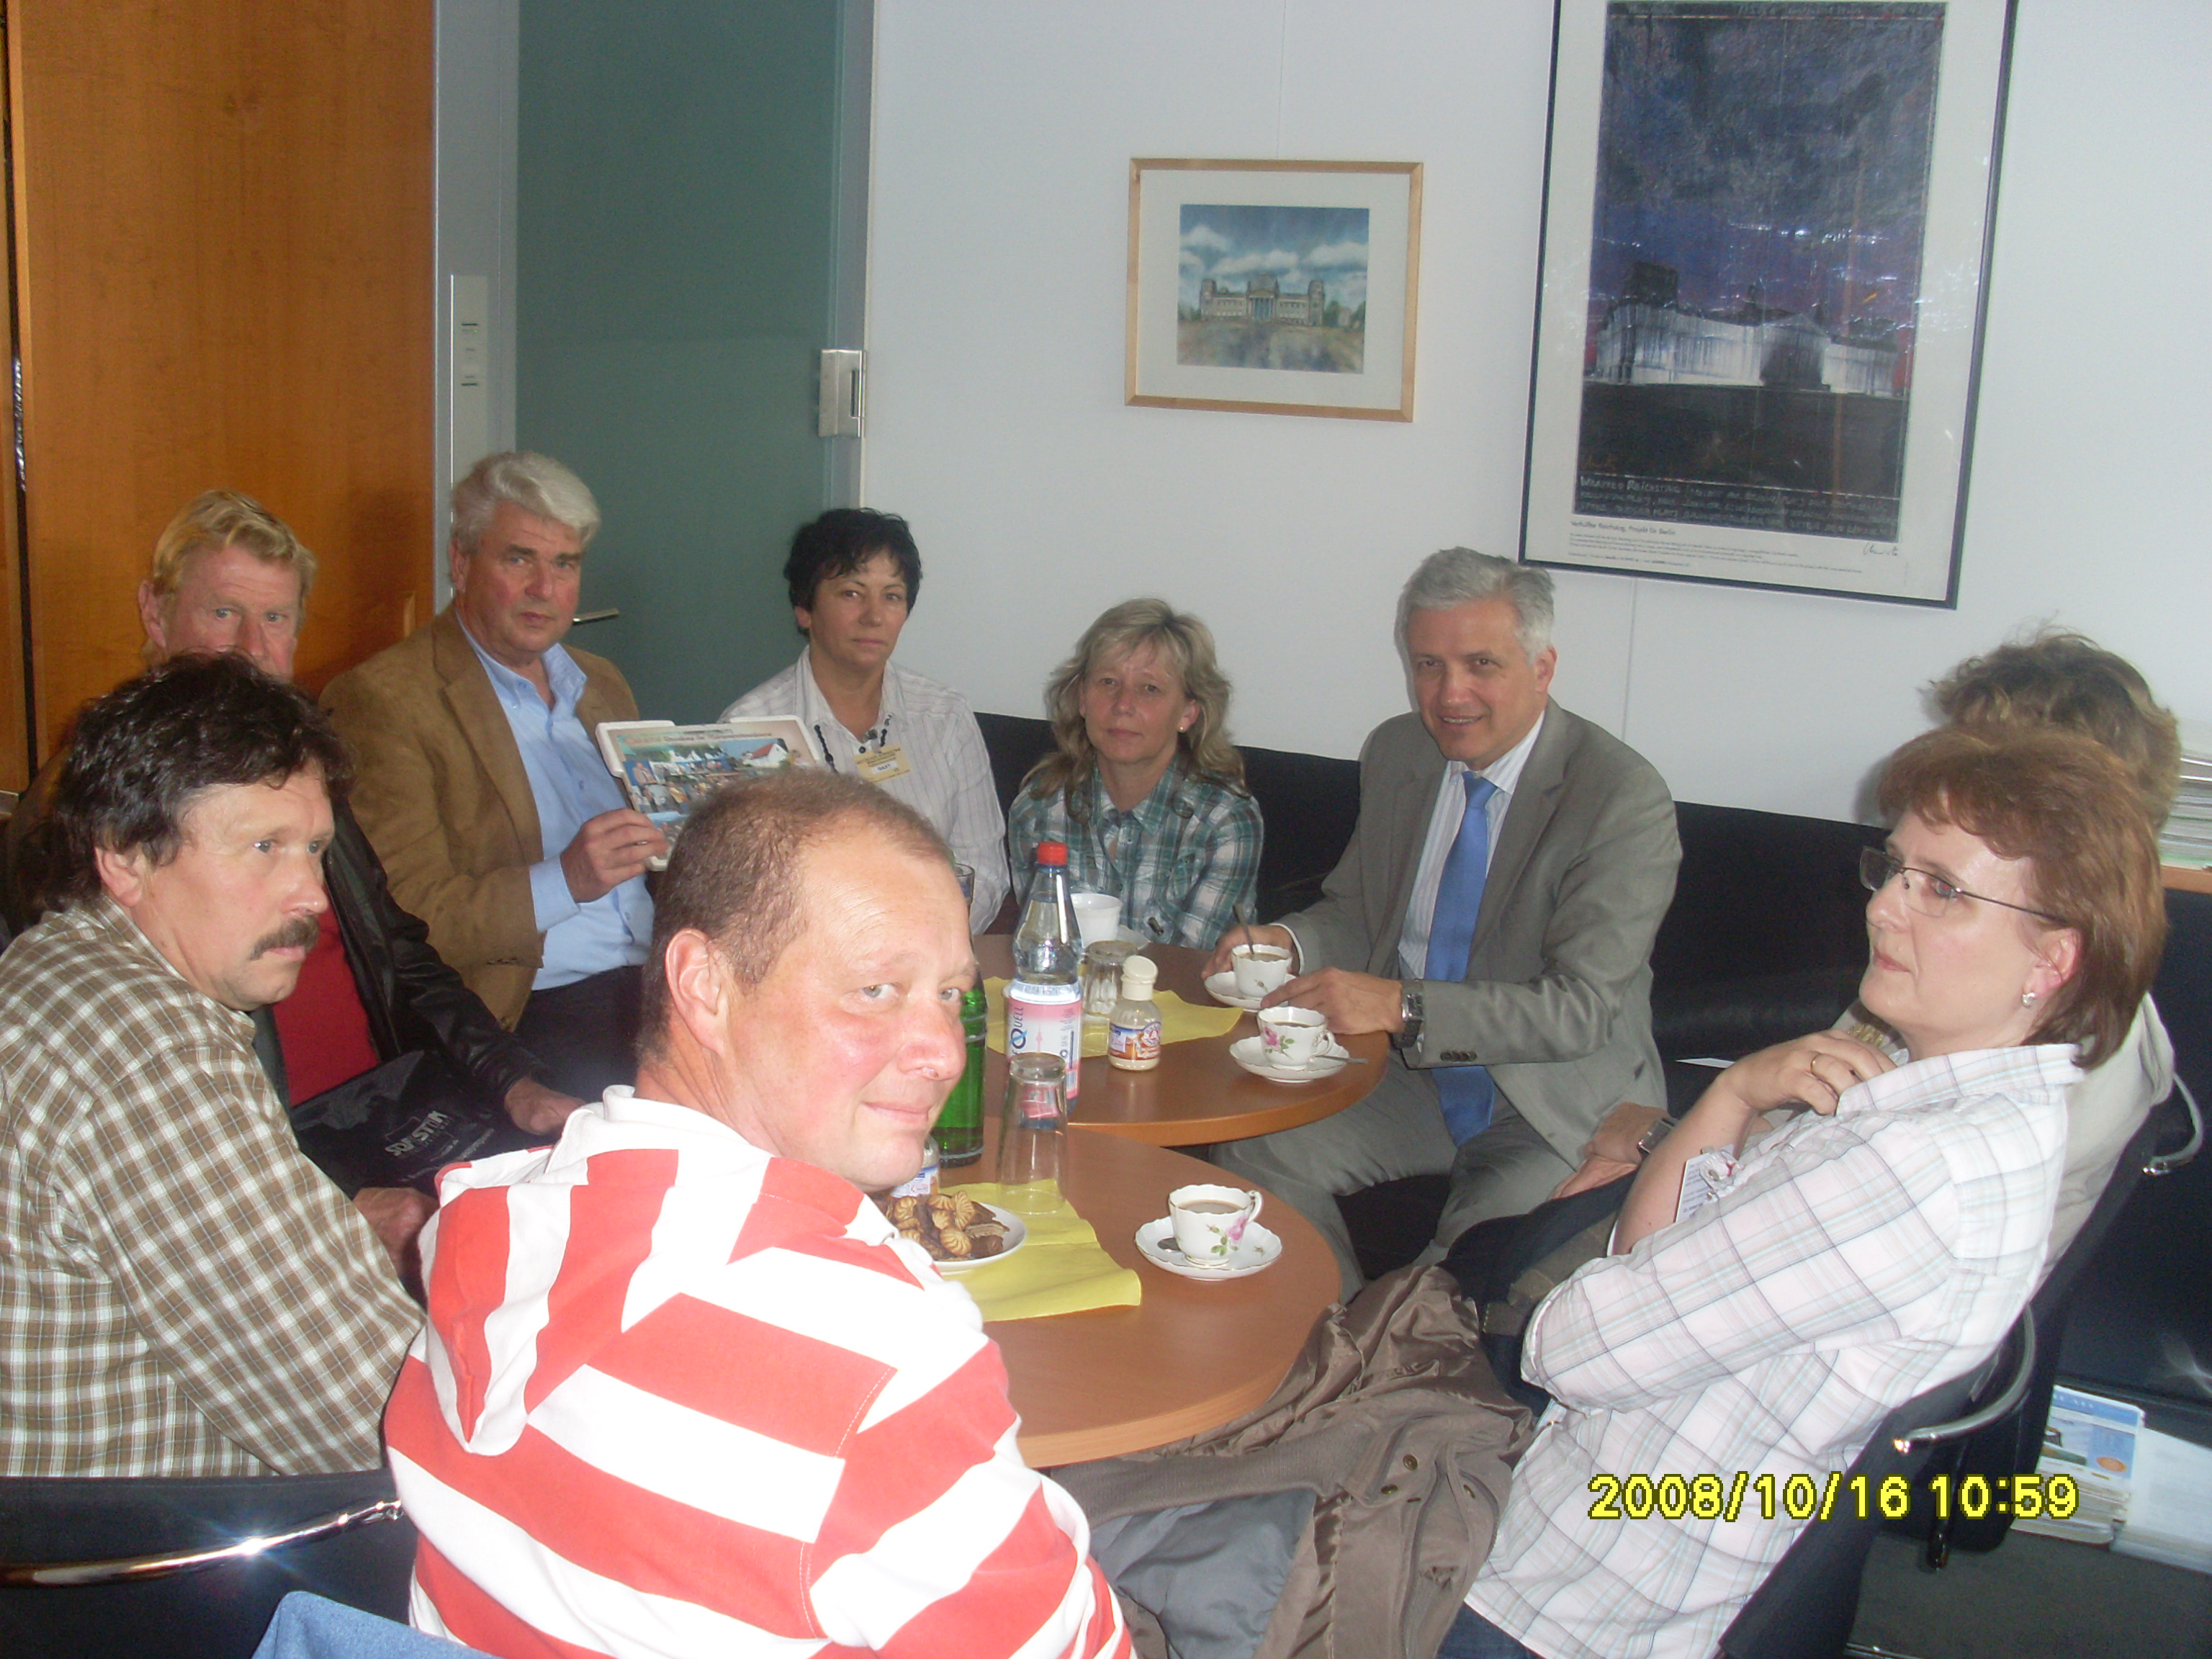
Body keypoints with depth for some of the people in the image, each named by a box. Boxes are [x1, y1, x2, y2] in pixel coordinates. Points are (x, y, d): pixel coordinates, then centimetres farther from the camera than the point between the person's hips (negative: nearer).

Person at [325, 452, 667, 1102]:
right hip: (526, 1015, -7)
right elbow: (404, 921, -9)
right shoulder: (381, 701, -1)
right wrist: (564, 881, -21)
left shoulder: (602, 684, 23)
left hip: (660, 981, 7)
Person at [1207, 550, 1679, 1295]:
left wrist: (1402, 1005, -32)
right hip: (1412, 1074, 6)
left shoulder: (1624, 797, -17)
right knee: (1251, 1153, -13)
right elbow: (1358, 912, 16)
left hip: (1558, 1102, -6)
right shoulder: (1394, 754, 4)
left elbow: (1582, 1010, -23)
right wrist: (1287, 941, -8)